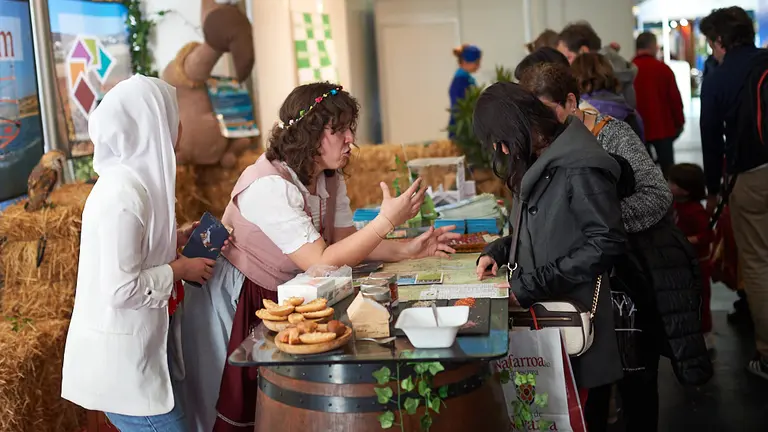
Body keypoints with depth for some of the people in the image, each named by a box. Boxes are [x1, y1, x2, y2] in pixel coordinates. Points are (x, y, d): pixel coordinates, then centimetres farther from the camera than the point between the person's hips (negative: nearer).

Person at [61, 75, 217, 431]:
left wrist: (177, 239, 6)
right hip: (121, 352, -10)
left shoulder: (134, 179, 3)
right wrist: (180, 269, -15)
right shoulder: (122, 193, -26)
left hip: (141, 341, 10)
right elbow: (121, 289, -27)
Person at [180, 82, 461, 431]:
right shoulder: (270, 186, -29)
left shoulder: (331, 179, 0)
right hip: (235, 307, -8)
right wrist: (387, 220, -30)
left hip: (281, 304, 8)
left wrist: (407, 249, -14)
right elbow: (321, 262, -31)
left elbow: (346, 241, 0)